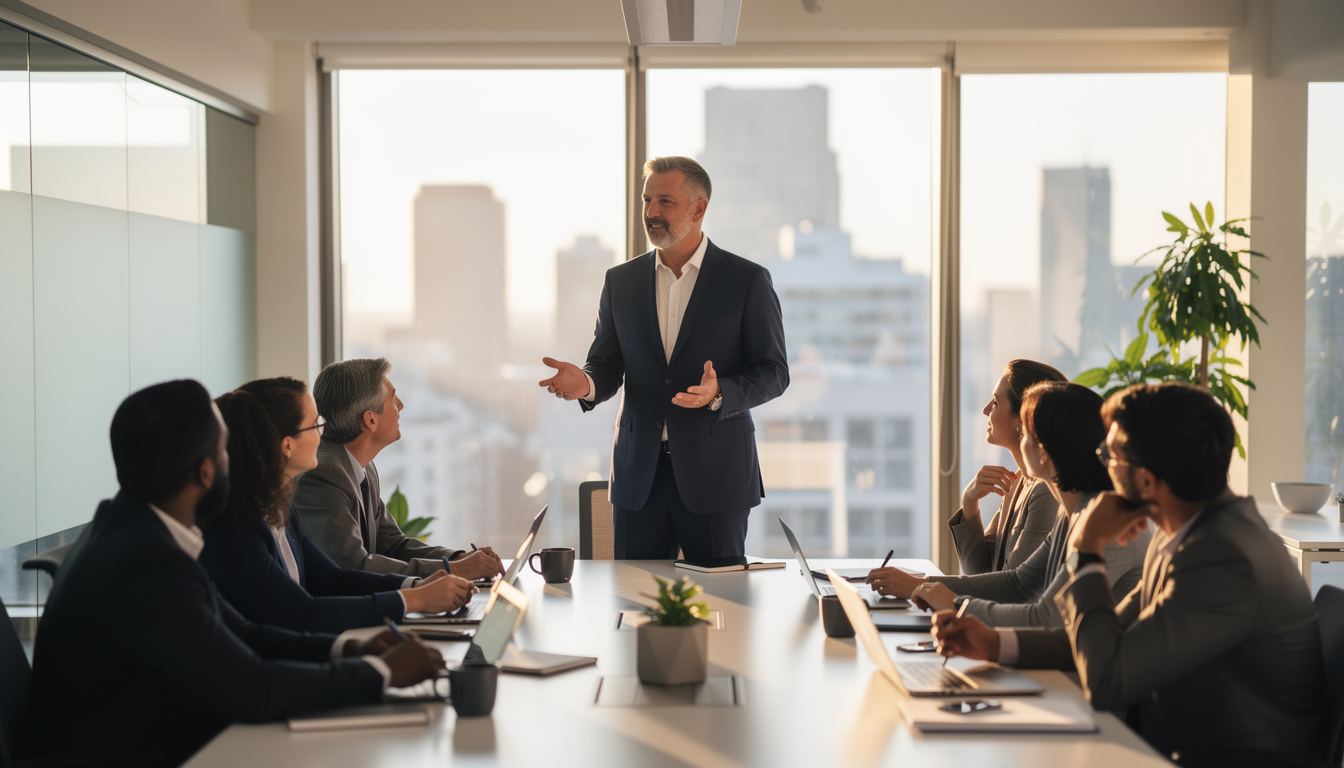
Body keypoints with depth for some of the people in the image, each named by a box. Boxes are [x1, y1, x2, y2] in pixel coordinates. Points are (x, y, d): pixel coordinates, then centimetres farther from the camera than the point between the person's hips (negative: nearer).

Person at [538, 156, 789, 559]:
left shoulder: (748, 280, -1)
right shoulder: (621, 281, 10)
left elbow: (773, 373, -2)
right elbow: (607, 366, 12)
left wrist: (719, 393, -21)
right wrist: (586, 383, -12)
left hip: (715, 473, -3)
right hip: (639, 474, 3)